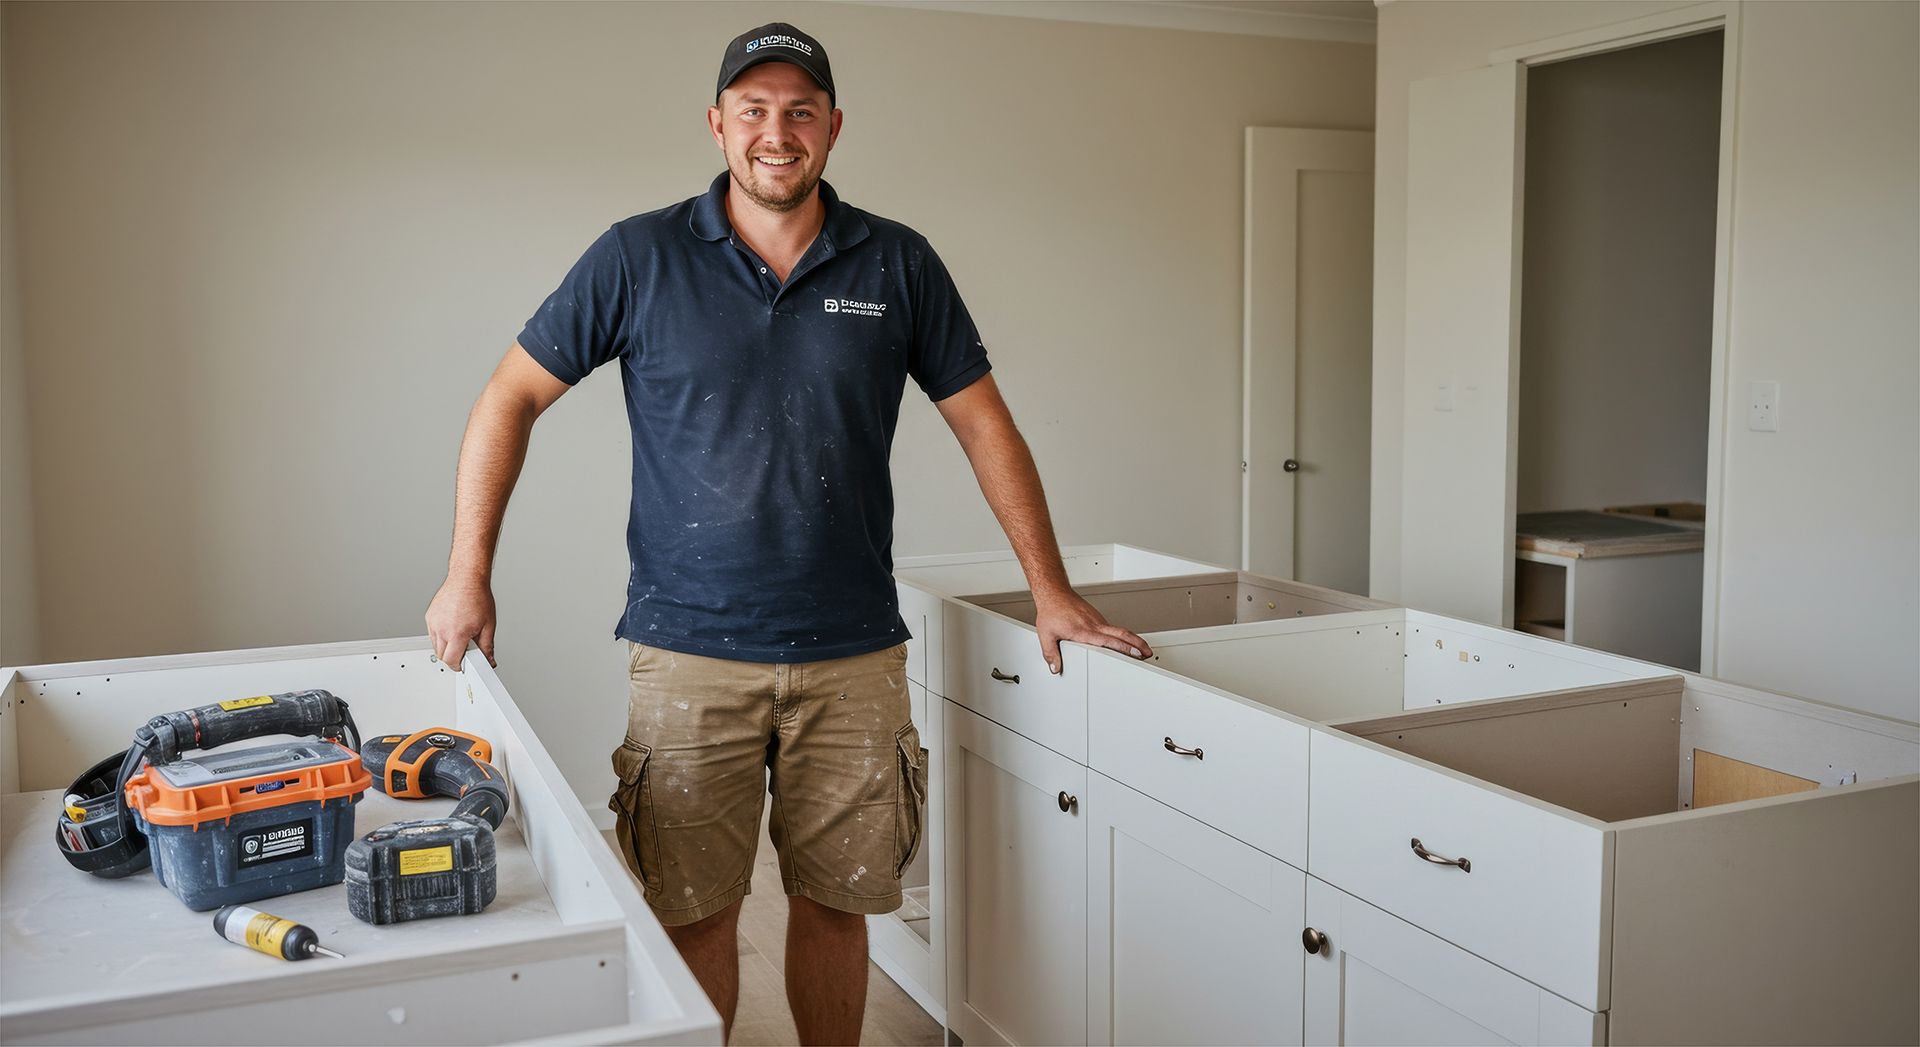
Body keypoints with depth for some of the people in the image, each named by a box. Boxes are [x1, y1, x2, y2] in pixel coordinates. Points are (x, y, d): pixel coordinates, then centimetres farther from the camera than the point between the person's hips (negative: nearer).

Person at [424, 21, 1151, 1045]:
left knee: (835, 902, 10)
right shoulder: (640, 257, 0)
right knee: (695, 912, 4)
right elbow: (511, 399, 5)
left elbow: (982, 422, 9)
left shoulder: (897, 264, 4)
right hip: (688, 650, -1)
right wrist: (467, 575, 0)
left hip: (853, 653, 2)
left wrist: (1051, 589, 7)